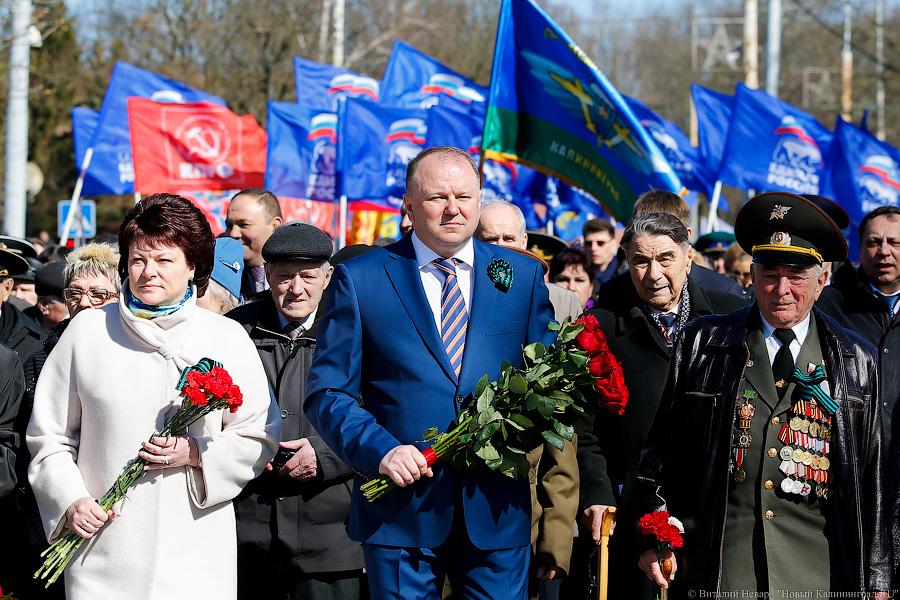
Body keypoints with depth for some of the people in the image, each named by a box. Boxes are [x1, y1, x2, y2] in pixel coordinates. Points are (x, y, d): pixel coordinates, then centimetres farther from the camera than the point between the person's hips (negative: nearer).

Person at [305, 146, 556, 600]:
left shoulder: (524, 276, 9)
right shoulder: (360, 278, 2)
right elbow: (327, 393, -1)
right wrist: (380, 450, -17)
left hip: (497, 509, 2)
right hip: (400, 507, -2)